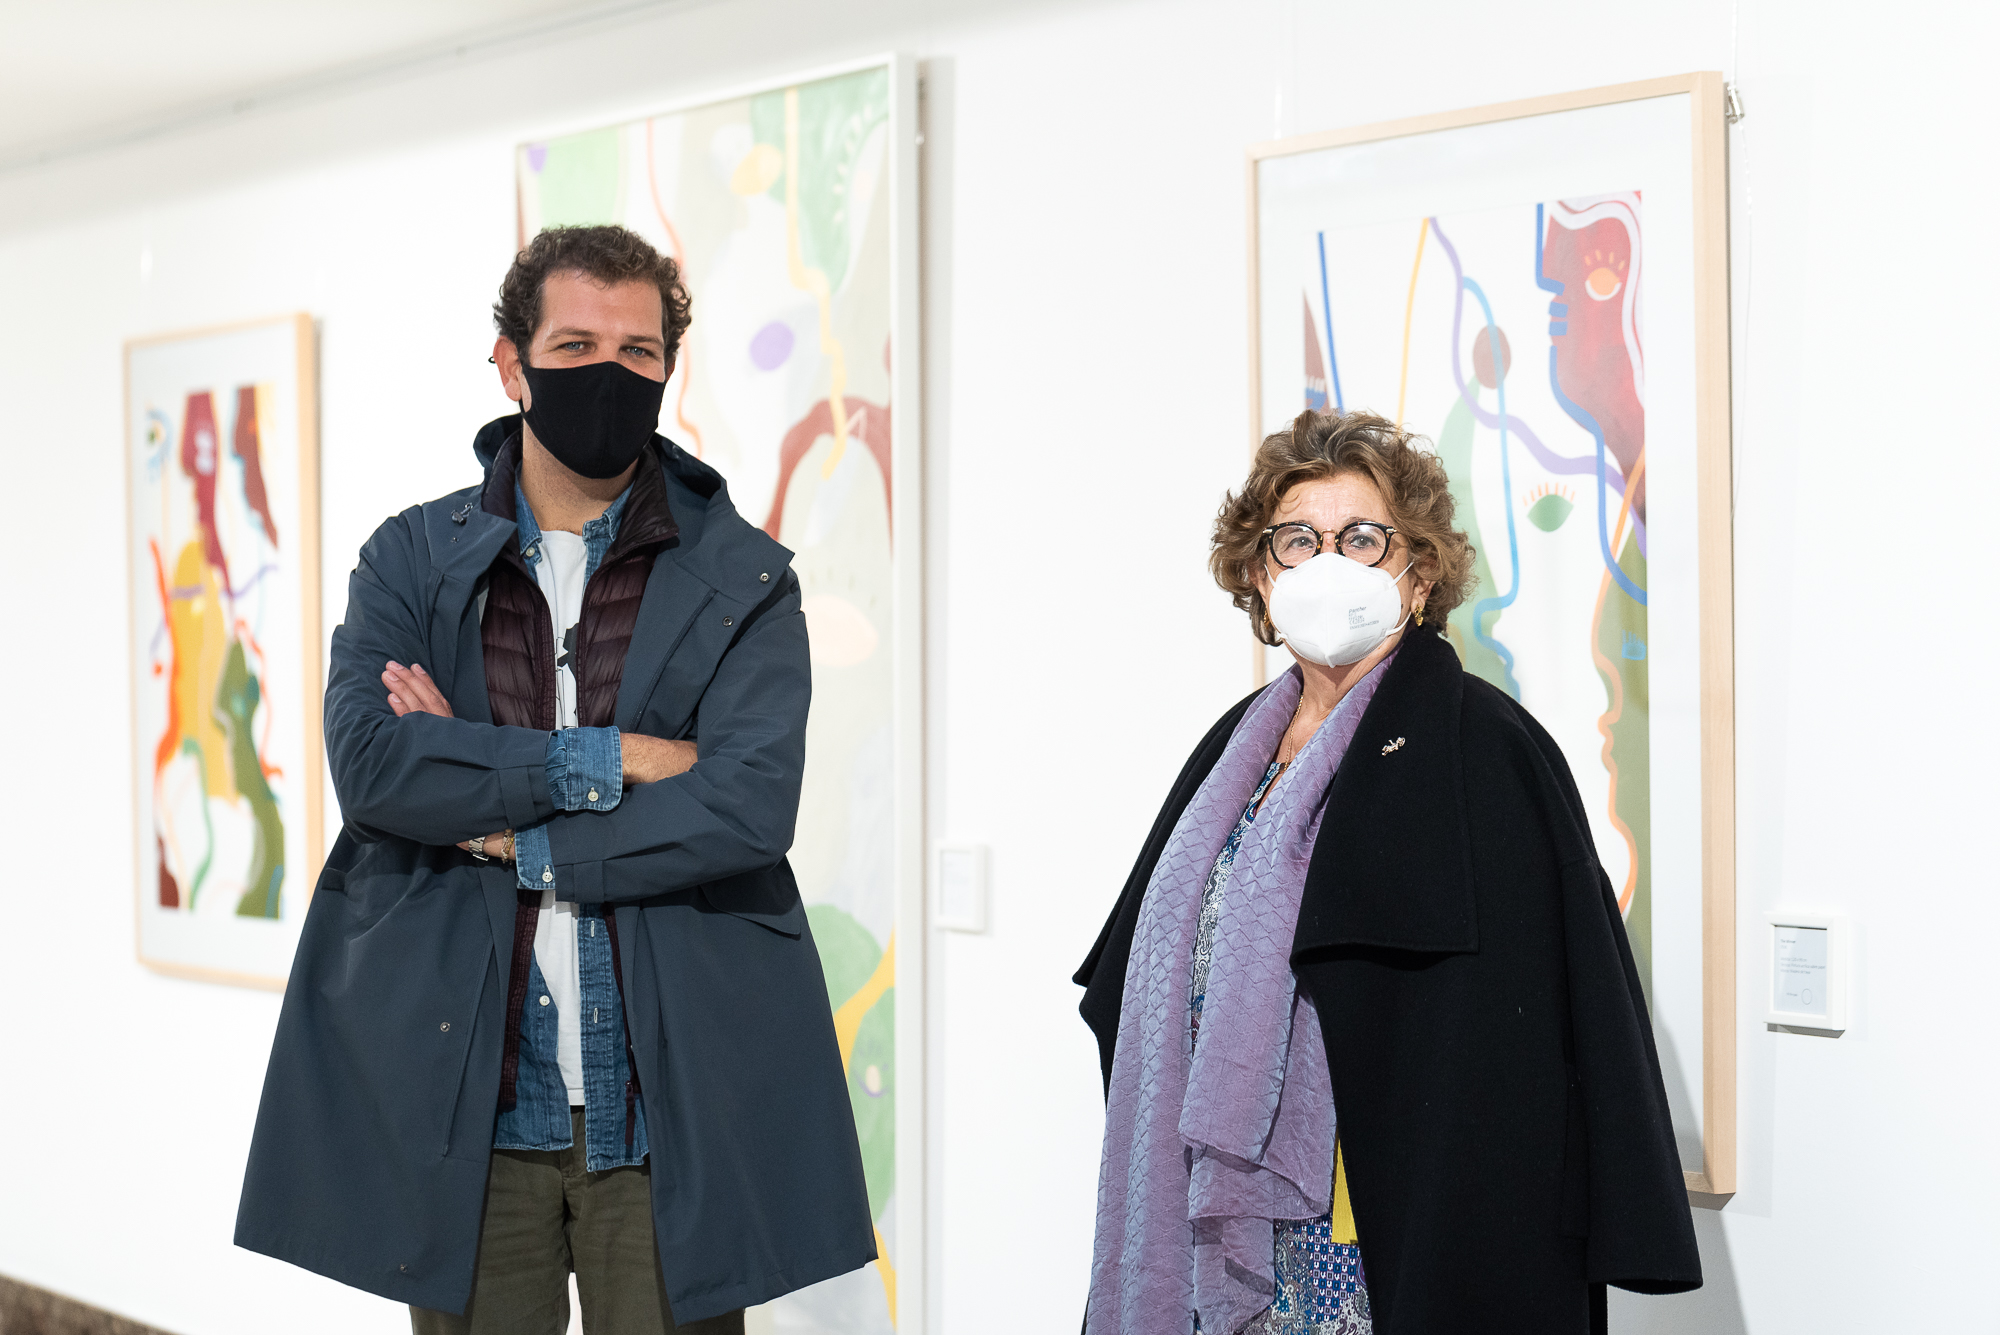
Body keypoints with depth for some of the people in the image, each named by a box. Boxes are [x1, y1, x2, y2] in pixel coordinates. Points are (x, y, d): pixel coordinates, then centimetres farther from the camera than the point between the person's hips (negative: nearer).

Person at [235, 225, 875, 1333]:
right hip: (465, 1095, 1)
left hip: (673, 1099, -1)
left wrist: (506, 830, -11)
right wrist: (611, 760, -14)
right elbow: (370, 766, -11)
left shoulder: (743, 580, 2)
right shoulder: (410, 561, 6)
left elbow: (750, 805, -12)